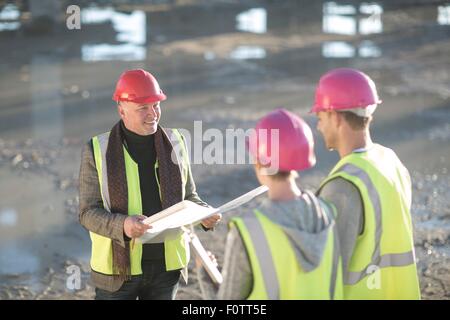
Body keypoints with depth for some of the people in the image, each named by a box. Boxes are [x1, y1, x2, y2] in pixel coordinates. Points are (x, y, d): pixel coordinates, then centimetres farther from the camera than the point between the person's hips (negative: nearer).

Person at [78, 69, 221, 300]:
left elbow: (187, 196, 12)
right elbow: (88, 213, -10)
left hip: (166, 265, 3)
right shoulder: (98, 151, -8)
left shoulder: (174, 143, 2)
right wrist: (122, 225, -29)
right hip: (118, 267, -3)